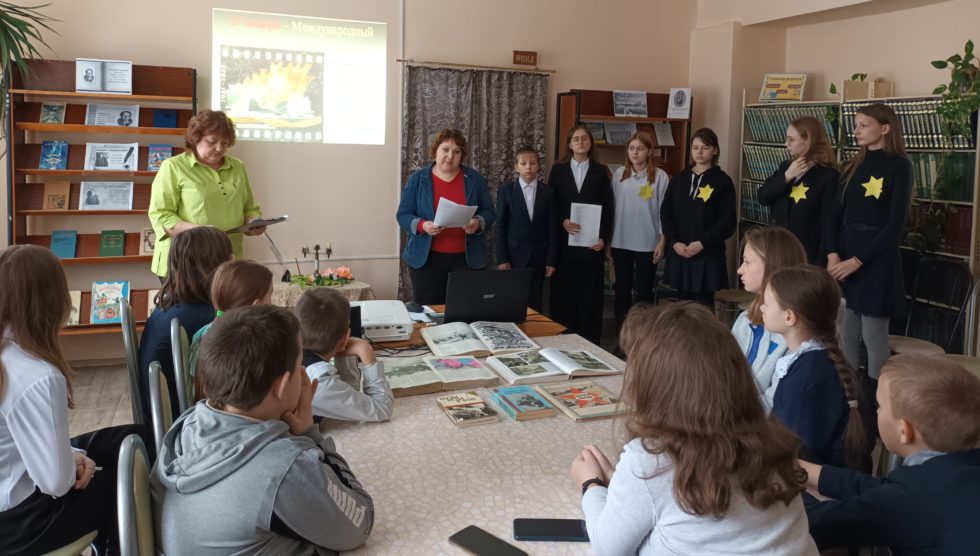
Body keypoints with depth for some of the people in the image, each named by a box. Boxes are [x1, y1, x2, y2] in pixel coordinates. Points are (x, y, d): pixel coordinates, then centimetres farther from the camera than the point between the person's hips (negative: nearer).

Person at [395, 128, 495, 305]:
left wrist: (478, 223, -14)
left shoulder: (475, 179, 6)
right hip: (426, 258, -1)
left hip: (468, 258, 1)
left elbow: (489, 212, 8)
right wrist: (422, 226, -18)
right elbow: (403, 215, 1)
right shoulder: (418, 179, 2)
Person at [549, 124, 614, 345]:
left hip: (592, 242, 0)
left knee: (590, 294, 0)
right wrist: (563, 221, -13)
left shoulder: (601, 171, 8)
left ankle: (589, 342, 6)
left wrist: (604, 238, -6)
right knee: (562, 294, 1)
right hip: (564, 242, 0)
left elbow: (609, 208, 5)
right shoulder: (558, 170, 9)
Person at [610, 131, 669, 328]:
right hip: (621, 242, 3)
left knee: (644, 291, 6)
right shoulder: (619, 173, 4)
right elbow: (612, 206, 7)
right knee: (622, 289, 10)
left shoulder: (660, 176, -5)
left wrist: (662, 241, -5)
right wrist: (608, 237, 6)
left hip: (647, 243, -3)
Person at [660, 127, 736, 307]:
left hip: (708, 256, -3)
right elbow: (665, 213, 6)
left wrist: (702, 243, -15)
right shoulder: (679, 179, 10)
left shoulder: (723, 181, -1)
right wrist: (674, 242, -8)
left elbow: (728, 222, -6)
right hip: (678, 254, 4)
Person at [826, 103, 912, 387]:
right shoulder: (855, 165, 13)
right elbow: (836, 214, 6)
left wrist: (857, 260, -17)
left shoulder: (899, 166, -6)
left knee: (873, 336, -1)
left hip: (876, 259, -6)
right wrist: (833, 254, -9)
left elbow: (895, 225, -12)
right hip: (843, 256, 6)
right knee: (846, 334, 10)